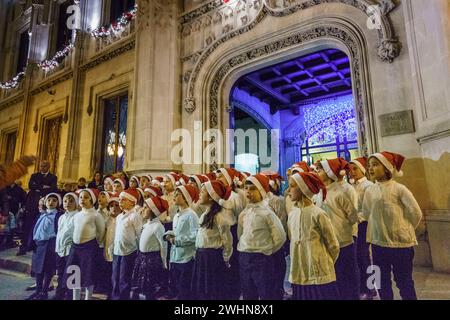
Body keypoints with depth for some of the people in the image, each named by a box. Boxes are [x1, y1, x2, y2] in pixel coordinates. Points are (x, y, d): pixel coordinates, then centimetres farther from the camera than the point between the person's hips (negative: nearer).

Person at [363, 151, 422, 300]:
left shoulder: (399, 189, -12)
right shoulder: (369, 191, 0)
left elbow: (416, 213, -9)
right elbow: (366, 214, 10)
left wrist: (404, 230, 3)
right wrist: (382, 228, 8)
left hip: (400, 243, -4)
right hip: (378, 243, 4)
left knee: (404, 282, 11)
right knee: (382, 282, 16)